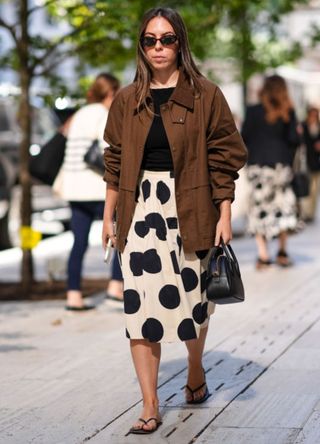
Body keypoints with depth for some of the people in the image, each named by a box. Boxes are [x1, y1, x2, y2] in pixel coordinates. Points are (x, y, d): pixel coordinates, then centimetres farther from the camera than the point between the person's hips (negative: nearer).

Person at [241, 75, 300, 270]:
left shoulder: (254, 111, -1)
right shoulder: (288, 112, -1)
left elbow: (244, 138, -1)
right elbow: (294, 139, -7)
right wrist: (297, 133, 14)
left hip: (258, 164, 0)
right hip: (281, 164, 0)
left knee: (260, 207, 2)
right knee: (283, 205, 13)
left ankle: (263, 255, -5)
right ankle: (282, 251, 14)